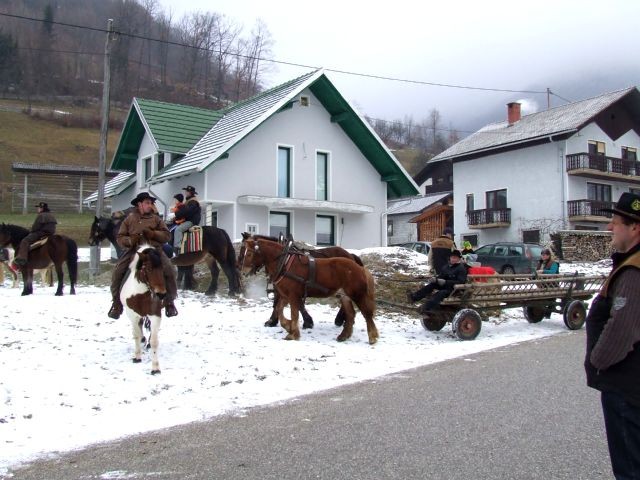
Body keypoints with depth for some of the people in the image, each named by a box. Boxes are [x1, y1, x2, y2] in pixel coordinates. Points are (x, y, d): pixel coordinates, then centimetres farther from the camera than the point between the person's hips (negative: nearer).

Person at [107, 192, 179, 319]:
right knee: (117, 273, -14)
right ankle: (117, 303, 5)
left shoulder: (155, 218, 10)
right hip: (133, 250, 0)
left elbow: (166, 235, 5)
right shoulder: (130, 219, 10)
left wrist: (153, 234, -12)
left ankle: (169, 302, -3)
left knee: (169, 272, -19)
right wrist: (129, 240, -13)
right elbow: (120, 238, 9)